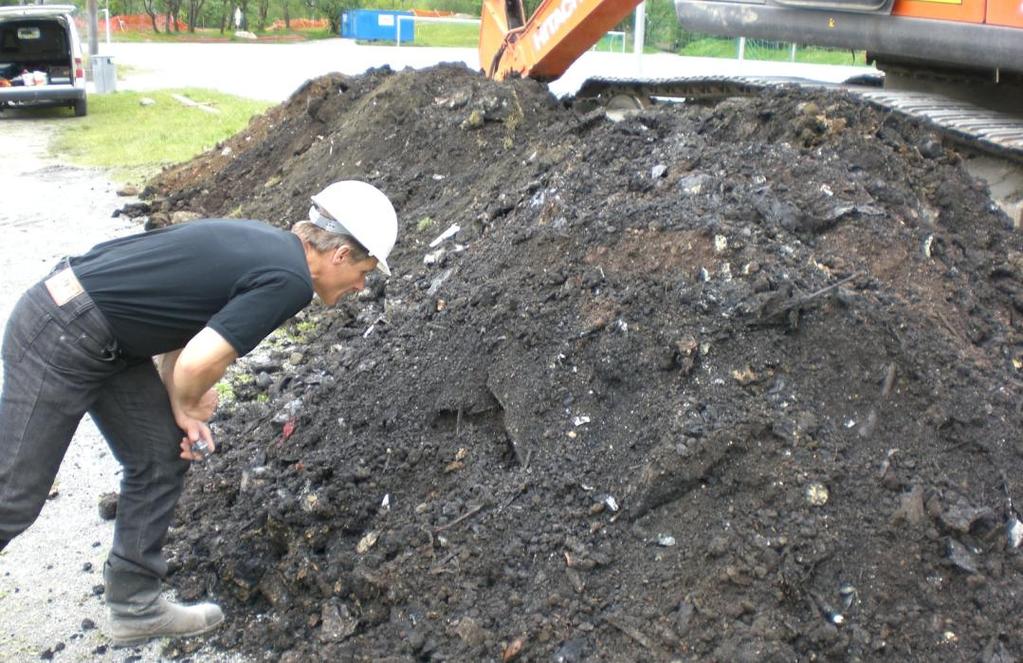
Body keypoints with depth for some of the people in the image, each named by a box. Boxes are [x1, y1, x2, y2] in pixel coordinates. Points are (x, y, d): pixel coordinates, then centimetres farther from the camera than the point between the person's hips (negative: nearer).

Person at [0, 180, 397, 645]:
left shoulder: (262, 242, 9)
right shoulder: (289, 281, -19)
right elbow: (199, 362, -27)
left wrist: (181, 409, 9)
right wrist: (190, 404, -4)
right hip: (59, 341, -10)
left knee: (163, 458, 14)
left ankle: (135, 607, 25)